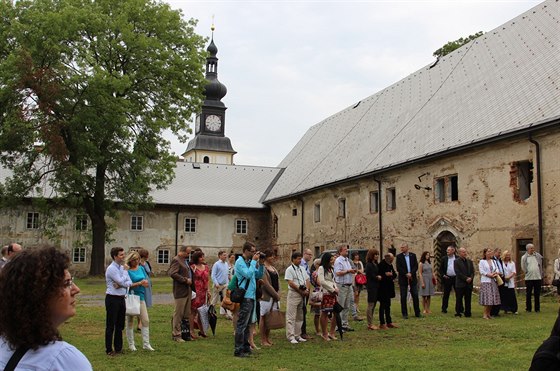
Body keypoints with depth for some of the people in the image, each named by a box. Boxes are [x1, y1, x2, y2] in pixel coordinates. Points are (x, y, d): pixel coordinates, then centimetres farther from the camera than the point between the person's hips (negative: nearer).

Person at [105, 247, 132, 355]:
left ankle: (118, 348, 21)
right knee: (110, 325, 0)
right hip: (112, 299, -8)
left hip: (121, 298, 8)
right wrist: (125, 270, -6)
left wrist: (121, 285, -13)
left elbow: (129, 282, 5)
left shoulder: (123, 268, 11)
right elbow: (122, 281, -19)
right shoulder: (111, 269, -13)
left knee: (120, 325, 13)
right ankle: (109, 349, 7)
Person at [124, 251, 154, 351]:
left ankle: (146, 344, 6)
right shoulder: (127, 270, -8)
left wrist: (145, 283, -12)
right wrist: (140, 283, -15)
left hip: (141, 297, 5)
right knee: (130, 321, 6)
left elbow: (147, 283, 10)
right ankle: (131, 344, 17)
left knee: (146, 320, 1)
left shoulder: (141, 269, 9)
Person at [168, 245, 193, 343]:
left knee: (187, 314, 12)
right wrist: (185, 280, -19)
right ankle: (176, 335, 5)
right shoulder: (176, 260, -12)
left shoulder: (185, 261, 18)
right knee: (178, 313, -2)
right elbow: (173, 274, -23)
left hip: (187, 290, 9)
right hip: (180, 291, -9)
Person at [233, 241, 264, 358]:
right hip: (245, 297, -9)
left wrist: (260, 264, 5)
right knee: (242, 324, -7)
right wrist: (254, 261, -15)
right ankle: (238, 350, -3)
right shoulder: (240, 262, -10)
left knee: (247, 324, 15)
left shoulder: (249, 262, 15)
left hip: (251, 296, 9)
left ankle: (246, 347, 23)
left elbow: (259, 275, 17)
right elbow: (248, 274, -23)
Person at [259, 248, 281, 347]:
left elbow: (277, 281, 15)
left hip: (275, 297, 8)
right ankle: (263, 340, 5)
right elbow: (266, 284, -16)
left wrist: (278, 293, 1)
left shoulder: (273, 268, 15)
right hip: (266, 296, -8)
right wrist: (275, 294, -13)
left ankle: (267, 338, 21)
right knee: (264, 317, -1)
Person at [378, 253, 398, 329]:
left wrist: (391, 275, -11)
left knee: (388, 306, 14)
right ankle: (382, 324, 3)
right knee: (383, 305, -3)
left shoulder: (390, 265, 10)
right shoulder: (381, 265, -16)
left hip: (388, 289, 8)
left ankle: (389, 322, 22)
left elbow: (395, 274, 9)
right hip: (382, 289, -8)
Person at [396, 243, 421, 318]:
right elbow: (398, 268, -6)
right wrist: (406, 274, -14)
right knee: (403, 297, 0)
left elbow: (416, 266, 1)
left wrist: (411, 273, -13)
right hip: (403, 279, -2)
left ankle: (417, 312, 13)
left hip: (412, 278, 2)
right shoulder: (399, 256, 1)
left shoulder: (413, 255, 6)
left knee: (415, 295, 3)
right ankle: (404, 314, 8)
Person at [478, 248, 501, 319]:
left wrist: (496, 273, -9)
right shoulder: (482, 261, 1)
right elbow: (481, 271, -8)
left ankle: (489, 314, 10)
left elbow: (497, 270, 12)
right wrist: (489, 275, -15)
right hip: (485, 281, -5)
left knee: (492, 298, 2)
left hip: (493, 281, 5)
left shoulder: (493, 261, 18)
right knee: (486, 297, -11)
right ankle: (485, 314, -8)